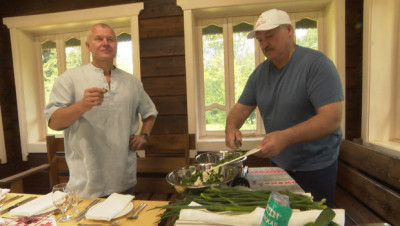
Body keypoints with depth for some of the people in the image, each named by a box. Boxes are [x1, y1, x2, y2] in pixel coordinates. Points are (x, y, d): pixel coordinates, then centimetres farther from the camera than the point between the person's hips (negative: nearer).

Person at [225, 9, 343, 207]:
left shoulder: (316, 63, -17)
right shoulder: (260, 72, 1)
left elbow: (332, 118, -26)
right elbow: (241, 108, 2)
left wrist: (285, 137, -39)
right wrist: (231, 127, -20)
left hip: (315, 168, -5)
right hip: (277, 164, 6)